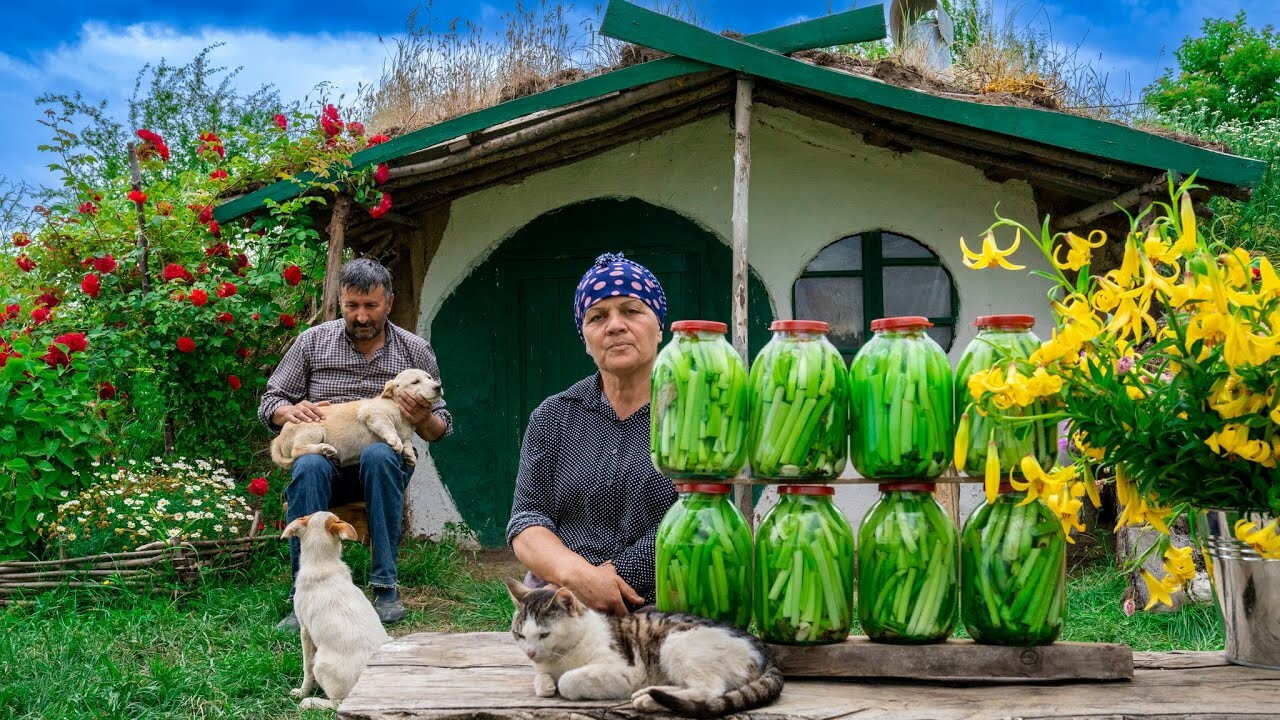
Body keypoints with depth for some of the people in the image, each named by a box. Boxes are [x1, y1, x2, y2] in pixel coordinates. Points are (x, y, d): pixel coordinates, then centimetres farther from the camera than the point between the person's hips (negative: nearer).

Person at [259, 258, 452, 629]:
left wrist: (424, 420, -15)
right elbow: (269, 404, 11)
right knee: (309, 466, -35)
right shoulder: (313, 341, 7)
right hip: (327, 461, 0)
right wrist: (290, 411, -13)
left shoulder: (415, 350, 8)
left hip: (385, 462, 0)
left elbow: (440, 429, 10)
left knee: (377, 455, -36)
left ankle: (385, 587, -33)